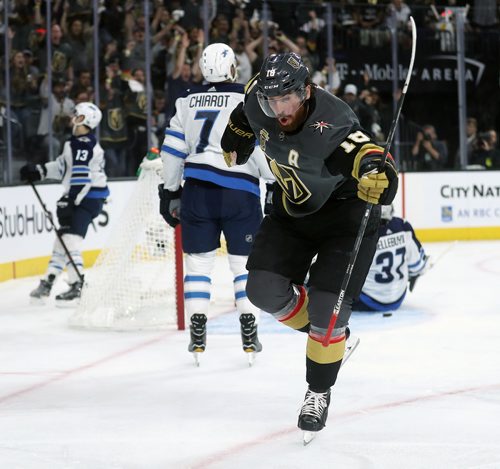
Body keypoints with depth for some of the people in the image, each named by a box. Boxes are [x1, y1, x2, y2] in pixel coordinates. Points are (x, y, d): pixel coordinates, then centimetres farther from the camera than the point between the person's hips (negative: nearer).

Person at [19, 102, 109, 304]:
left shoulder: (85, 145, -18)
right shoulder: (74, 142, 15)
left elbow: (81, 177, -24)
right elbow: (63, 165, 22)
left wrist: (69, 200, -25)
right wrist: (39, 171, 14)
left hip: (89, 196, -10)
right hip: (76, 195, 10)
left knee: (71, 238, -18)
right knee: (63, 236, 14)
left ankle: (76, 286, -20)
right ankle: (48, 281, 22)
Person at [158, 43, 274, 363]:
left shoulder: (188, 102, 11)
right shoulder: (248, 100, -2)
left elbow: (173, 150, 11)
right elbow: (262, 148, -7)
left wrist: (170, 192, 19)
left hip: (197, 191, 3)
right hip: (239, 191, -3)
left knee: (199, 261, 10)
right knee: (246, 262, 6)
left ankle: (197, 334, 5)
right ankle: (249, 334, 3)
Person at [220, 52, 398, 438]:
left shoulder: (329, 127, -37)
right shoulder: (259, 103, -18)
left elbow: (360, 150, -55)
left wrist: (377, 173, -77)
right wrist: (237, 137, 21)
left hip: (346, 212, -6)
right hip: (293, 206, 6)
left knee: (327, 305, -13)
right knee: (264, 290, -7)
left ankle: (319, 393, 10)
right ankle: (322, 332, 23)